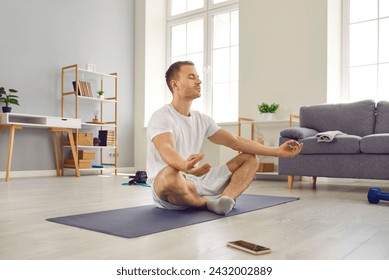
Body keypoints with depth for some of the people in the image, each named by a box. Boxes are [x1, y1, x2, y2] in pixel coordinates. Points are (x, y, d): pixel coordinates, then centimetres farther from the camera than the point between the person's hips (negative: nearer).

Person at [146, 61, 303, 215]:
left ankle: (224, 199, -26)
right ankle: (207, 202, -13)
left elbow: (236, 142, 7)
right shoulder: (162, 117, -13)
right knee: (171, 173, -44)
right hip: (165, 189, -7)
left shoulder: (202, 120, 10)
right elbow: (167, 151, -33)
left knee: (249, 159, 2)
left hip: (195, 182, 7)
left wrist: (278, 151, 0)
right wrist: (185, 166, -57)